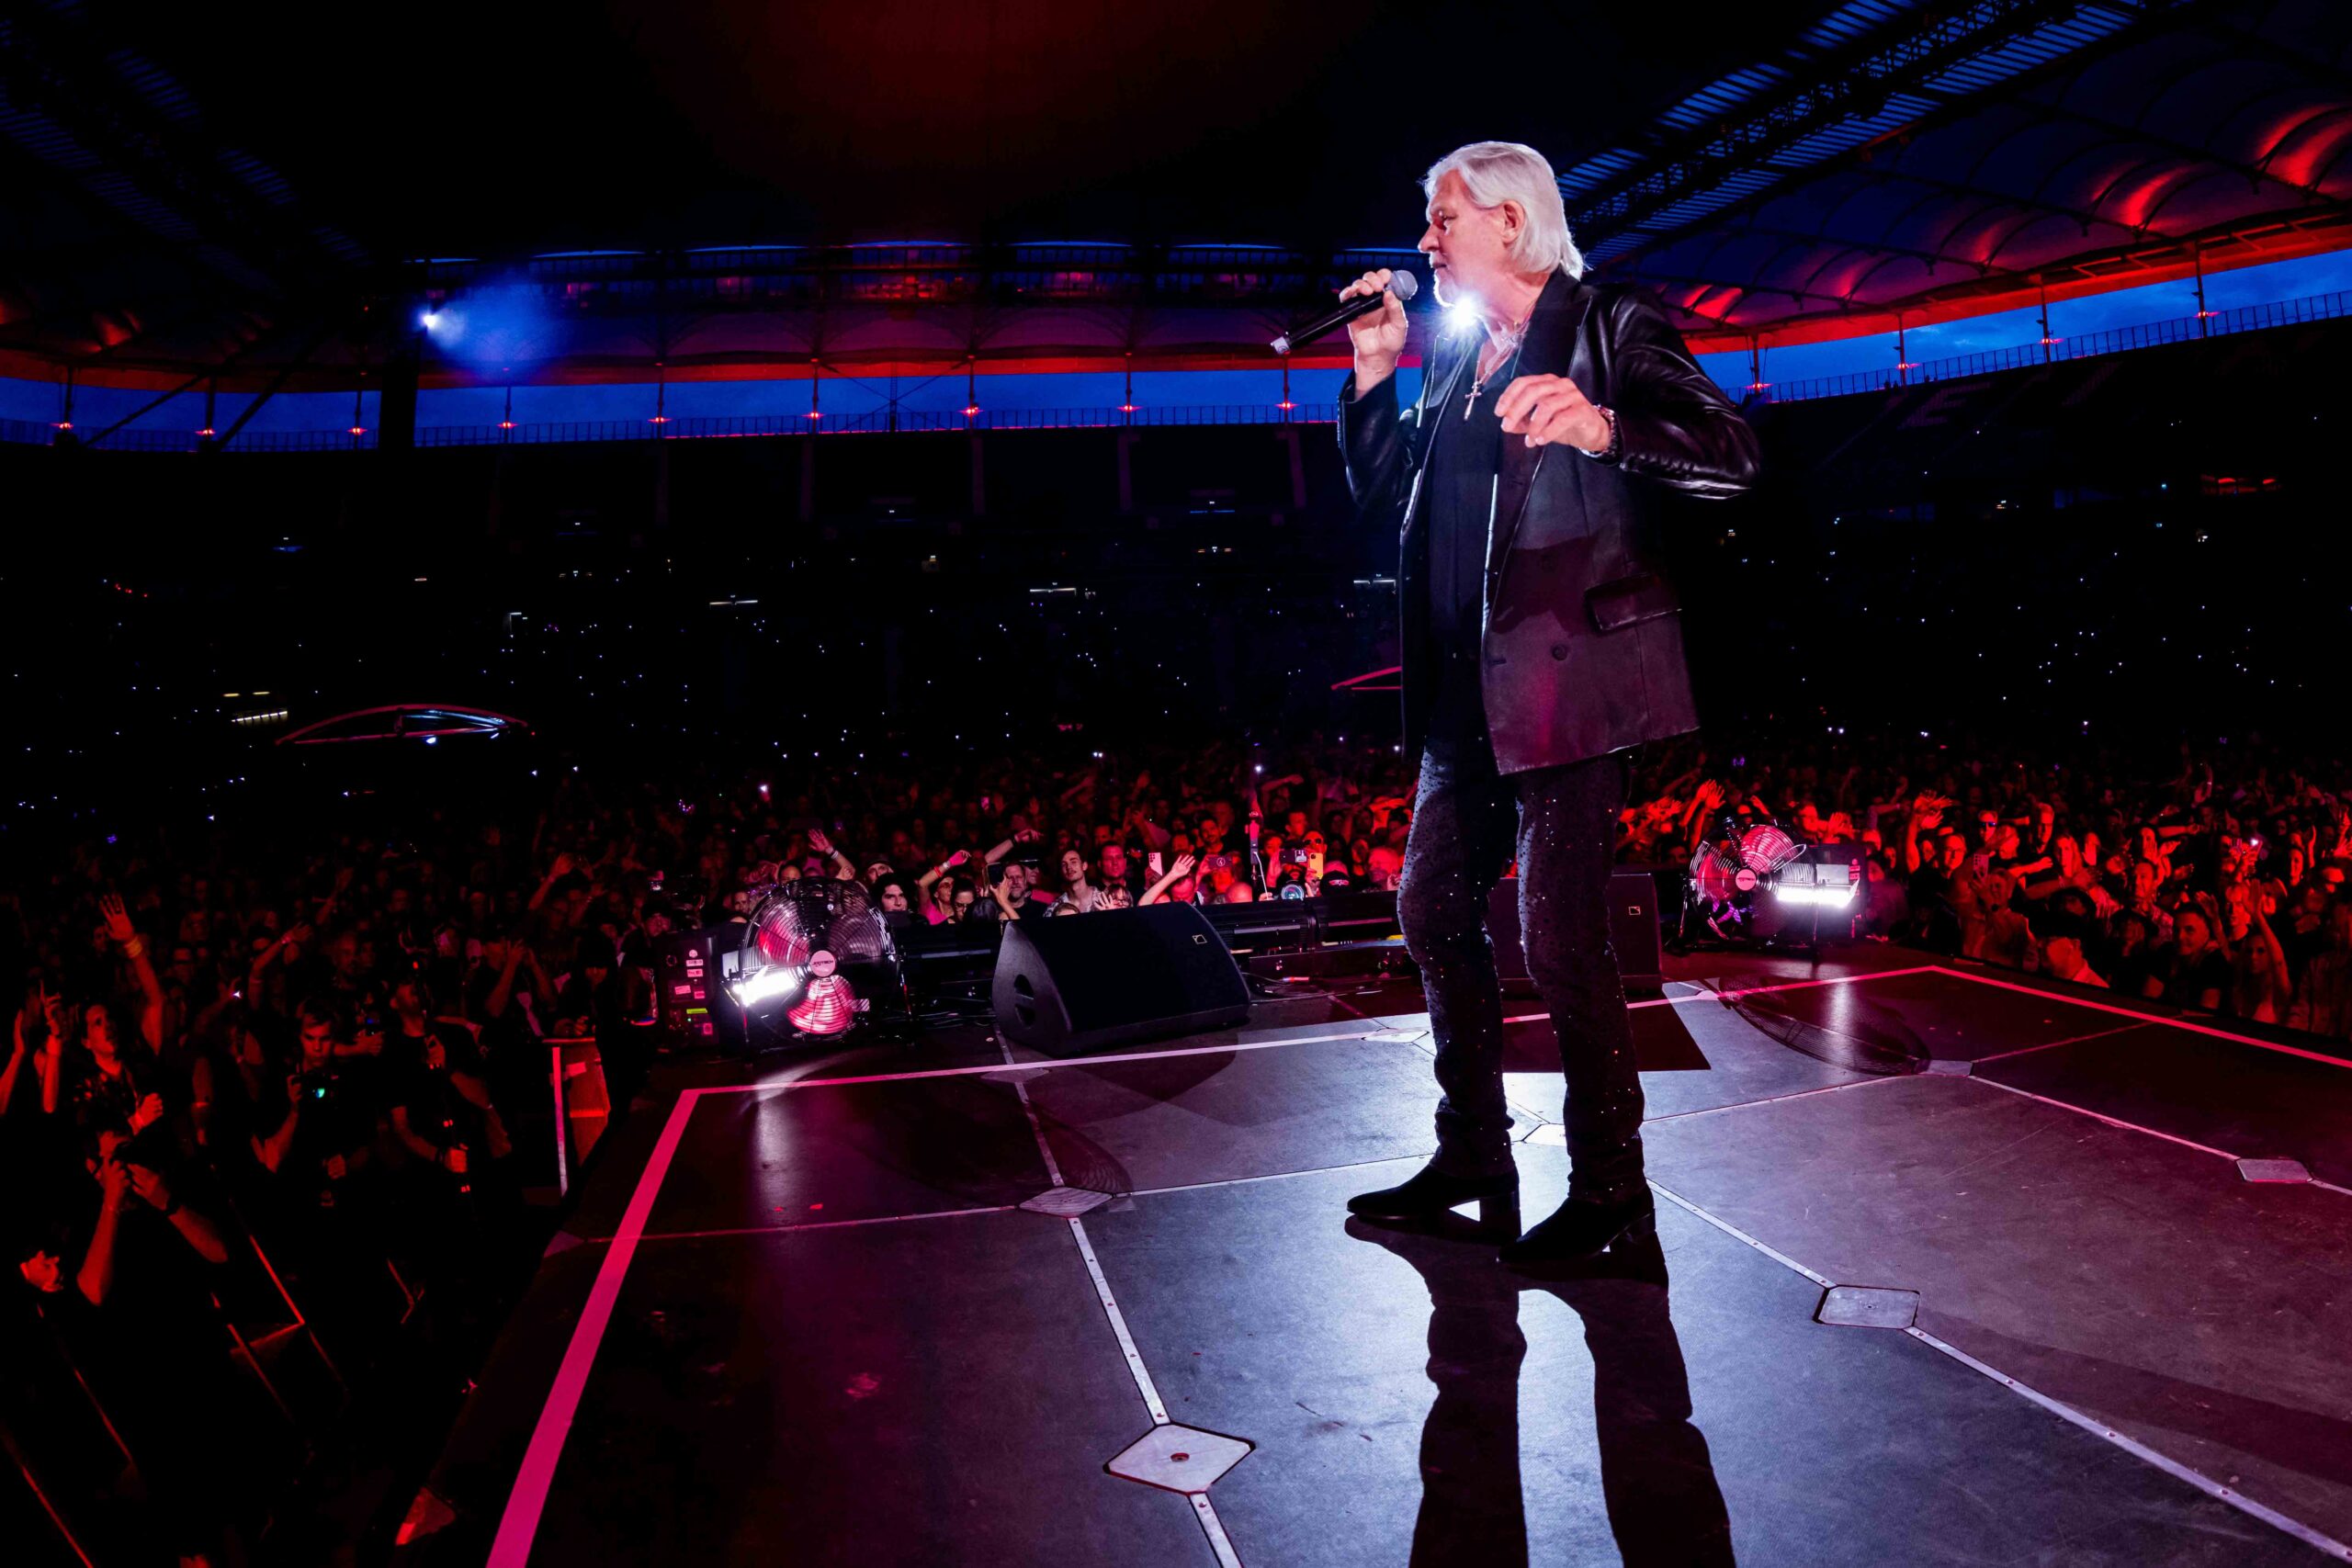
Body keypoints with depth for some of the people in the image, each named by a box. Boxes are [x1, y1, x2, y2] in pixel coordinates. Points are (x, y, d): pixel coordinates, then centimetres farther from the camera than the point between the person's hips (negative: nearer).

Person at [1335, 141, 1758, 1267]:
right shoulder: (1456, 359, 18)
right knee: (1434, 915, 12)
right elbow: (1384, 495, 19)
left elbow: (1730, 454, -17)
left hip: (1566, 685, -8)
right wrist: (1373, 370, 10)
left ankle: (1610, 1194, 12)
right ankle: (1472, 1159, 28)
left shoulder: (1612, 328, -5)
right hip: (1468, 696, 9)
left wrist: (1601, 426, -35)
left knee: (1561, 940, -6)